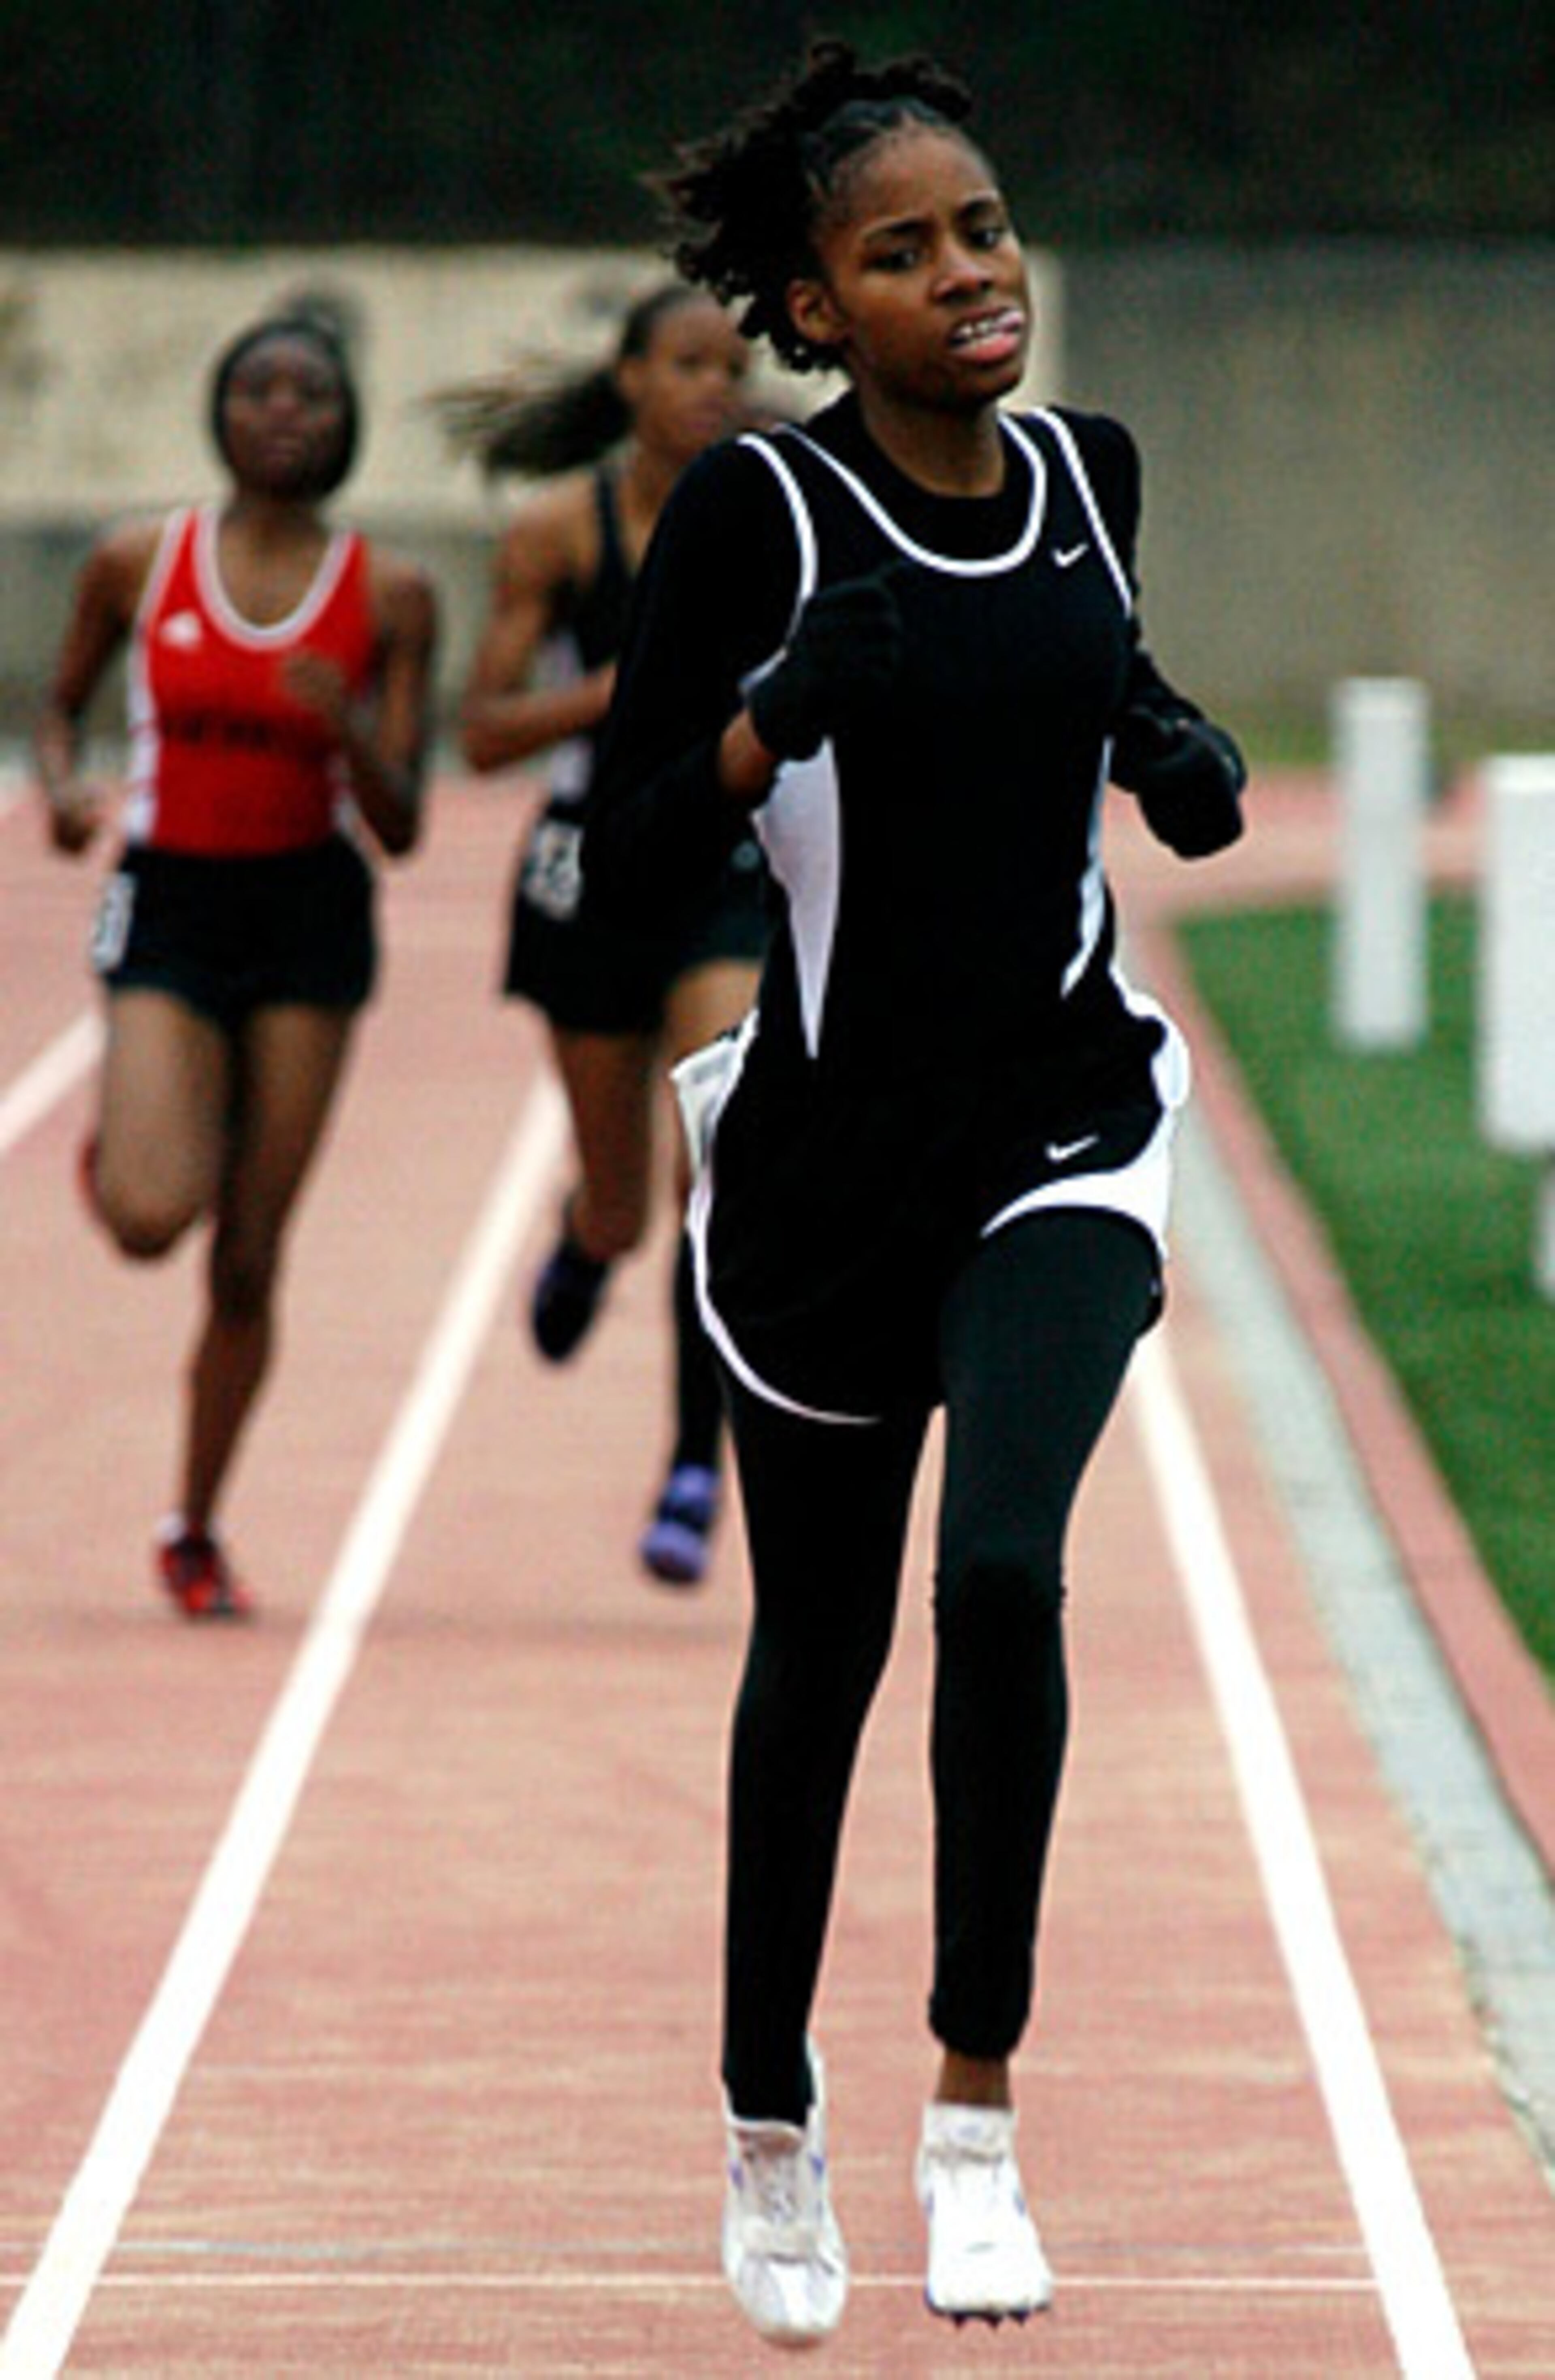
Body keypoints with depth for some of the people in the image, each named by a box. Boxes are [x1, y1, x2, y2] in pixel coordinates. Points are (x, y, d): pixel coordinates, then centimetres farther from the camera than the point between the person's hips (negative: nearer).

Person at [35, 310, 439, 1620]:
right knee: (150, 1217, -20)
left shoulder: (388, 596, -1)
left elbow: (400, 829, -1)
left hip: (310, 918, 1)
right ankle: (114, 1148, 18)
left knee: (249, 1259, 2)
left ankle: (196, 1531, 17)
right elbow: (64, 703, 15)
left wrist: (353, 734, -21)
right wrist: (64, 787, -7)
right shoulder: (137, 564, -1)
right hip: (169, 907, -1)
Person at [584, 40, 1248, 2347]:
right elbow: (623, 857, -12)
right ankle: (773, 2131, 33)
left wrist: (1171, 748, 1)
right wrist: (773, 723, -30)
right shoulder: (754, 510, -11)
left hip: (1065, 1127, 2)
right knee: (822, 1646, 12)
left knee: (1006, 1571, -22)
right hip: (831, 1142, -2)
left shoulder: (1090, 472, 1)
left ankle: (977, 2107, -10)